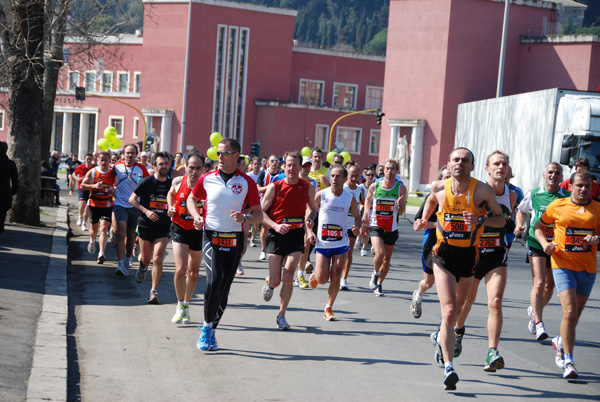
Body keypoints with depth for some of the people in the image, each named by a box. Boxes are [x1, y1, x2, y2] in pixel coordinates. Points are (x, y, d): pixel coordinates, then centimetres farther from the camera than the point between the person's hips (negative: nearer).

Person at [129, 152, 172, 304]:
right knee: (146, 259, 9)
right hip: (146, 226, 0)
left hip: (163, 227, 1)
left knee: (157, 259, -12)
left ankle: (154, 291, -7)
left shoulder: (172, 183, 4)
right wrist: (146, 211, -13)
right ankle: (142, 268, 47)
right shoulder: (147, 181, -4)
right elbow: (132, 199, -1)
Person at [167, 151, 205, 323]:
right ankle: (180, 305, 4)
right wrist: (170, 208, 3)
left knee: (193, 272, 13)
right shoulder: (178, 182, -4)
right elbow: (171, 194, 20)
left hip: (199, 231, 0)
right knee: (180, 269, -14)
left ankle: (186, 305, 33)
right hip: (180, 230, 0)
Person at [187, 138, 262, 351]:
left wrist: (245, 218, -18)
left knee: (224, 288, 4)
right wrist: (196, 215, 0)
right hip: (211, 236, -1)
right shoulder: (207, 179, 3)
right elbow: (191, 199, 19)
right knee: (214, 280, -22)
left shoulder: (247, 183, 0)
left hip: (234, 240, 1)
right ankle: (207, 325, -5)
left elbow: (258, 214, 4)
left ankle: (211, 330, 21)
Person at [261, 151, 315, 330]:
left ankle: (282, 315, 5)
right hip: (276, 235, -1)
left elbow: (313, 208, 20)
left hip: (296, 235, 1)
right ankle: (268, 283, 39)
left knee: (288, 278, -11)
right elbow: (261, 212, 0)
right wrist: (275, 226, -16)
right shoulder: (274, 187, -3)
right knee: (275, 280, -1)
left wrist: (309, 220, -1)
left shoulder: (308, 188, 2)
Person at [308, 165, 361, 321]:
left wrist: (357, 227, -11)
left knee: (335, 277, -4)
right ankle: (315, 274, 33)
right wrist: (310, 231, -11)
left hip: (341, 244, 1)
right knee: (322, 279, -4)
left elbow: (357, 217, 11)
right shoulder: (321, 195, -5)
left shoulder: (350, 199, -2)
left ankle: (328, 309, 11)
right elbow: (311, 214, 3)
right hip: (323, 243, -1)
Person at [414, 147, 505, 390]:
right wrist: (423, 220, 6)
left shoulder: (482, 190, -11)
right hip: (444, 253, -1)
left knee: (457, 308, 20)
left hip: (468, 255, 1)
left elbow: (501, 219, -3)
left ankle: (440, 338, 52)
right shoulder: (439, 188, -4)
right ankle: (448, 368, -15)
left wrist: (480, 220, -21)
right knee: (449, 310, -15)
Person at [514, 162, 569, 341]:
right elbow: (521, 210, 20)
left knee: (549, 286, 11)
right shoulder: (533, 194, 2)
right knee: (539, 283, -15)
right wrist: (519, 226, 2)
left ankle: (534, 311, 38)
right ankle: (538, 324, -13)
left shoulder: (567, 197, 0)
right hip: (536, 244, -2)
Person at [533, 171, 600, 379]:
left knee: (576, 313, 14)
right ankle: (568, 362, -10)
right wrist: (544, 243, -5)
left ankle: (561, 342, 43)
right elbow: (539, 226, 13)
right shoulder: (557, 206, 2)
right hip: (563, 264, -3)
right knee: (570, 312, -16)